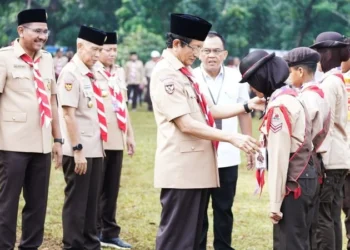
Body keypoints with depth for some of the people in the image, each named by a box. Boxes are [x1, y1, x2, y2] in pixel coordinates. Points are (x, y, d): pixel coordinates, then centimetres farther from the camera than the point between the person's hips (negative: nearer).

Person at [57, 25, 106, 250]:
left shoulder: (90, 75, 12)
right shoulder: (71, 73, -14)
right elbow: (68, 114, -18)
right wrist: (77, 149, -21)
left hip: (95, 150, 8)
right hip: (80, 152, -8)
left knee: (92, 202, 14)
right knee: (76, 202, 0)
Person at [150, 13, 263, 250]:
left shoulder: (184, 73, 15)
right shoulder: (165, 74, -15)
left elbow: (209, 111, 17)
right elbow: (186, 124, -21)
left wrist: (248, 106, 5)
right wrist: (232, 137, -22)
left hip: (197, 166, 10)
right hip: (181, 169, -10)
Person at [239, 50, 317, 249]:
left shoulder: (279, 106, -17)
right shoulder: (291, 97, 12)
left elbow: (279, 156, -18)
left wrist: (275, 203, -16)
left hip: (292, 183, -10)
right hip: (305, 178, 10)